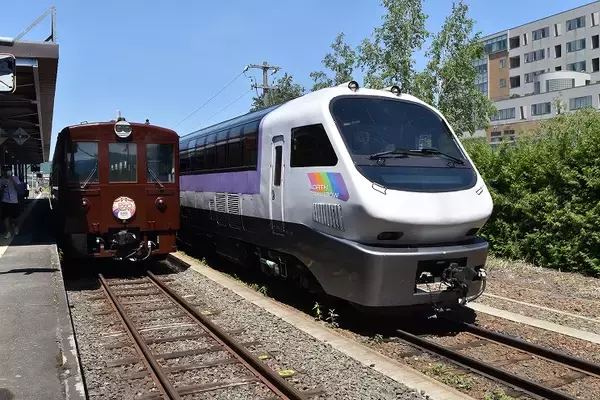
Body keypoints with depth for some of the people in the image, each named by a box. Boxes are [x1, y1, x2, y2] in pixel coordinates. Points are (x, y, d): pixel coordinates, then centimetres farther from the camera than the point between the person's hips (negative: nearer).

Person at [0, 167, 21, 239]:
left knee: (14, 217, 7)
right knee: (6, 217, -3)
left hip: (14, 201, -1)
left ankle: (15, 227, 37)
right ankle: (8, 232, 4)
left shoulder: (15, 178, 0)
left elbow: (17, 187, -14)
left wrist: (12, 179, -18)